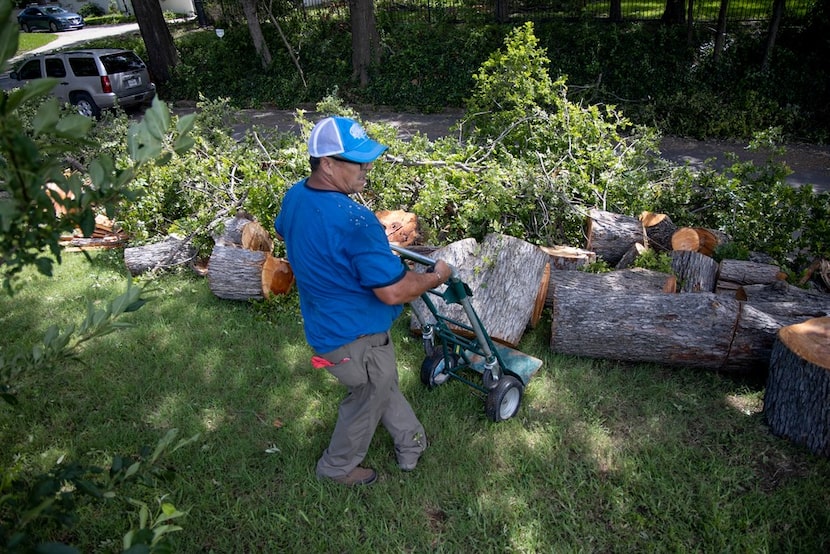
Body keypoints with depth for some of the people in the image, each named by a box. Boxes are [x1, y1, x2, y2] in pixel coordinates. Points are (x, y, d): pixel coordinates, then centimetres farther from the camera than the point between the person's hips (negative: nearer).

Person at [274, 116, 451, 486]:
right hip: (355, 337, -9)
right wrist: (436, 276, -14)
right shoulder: (353, 221, -35)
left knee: (383, 384, 28)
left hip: (324, 325, 9)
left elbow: (282, 233, 18)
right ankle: (338, 467, 43)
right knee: (368, 401, 20)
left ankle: (411, 444, 49)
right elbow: (394, 292, -33)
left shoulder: (295, 196, -5)